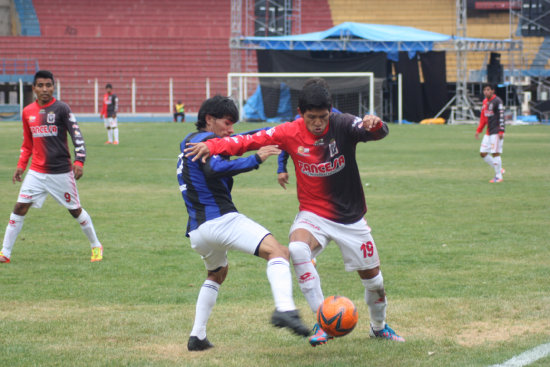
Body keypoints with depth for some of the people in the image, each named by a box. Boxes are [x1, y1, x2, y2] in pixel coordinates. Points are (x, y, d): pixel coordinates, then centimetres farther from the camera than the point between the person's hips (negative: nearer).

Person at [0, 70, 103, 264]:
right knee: (19, 208, -6)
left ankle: (96, 246, 25)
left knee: (75, 210, 6)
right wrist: (21, 165, 10)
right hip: (36, 172, 3)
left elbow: (77, 136, -11)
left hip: (61, 171, -3)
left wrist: (79, 161, -23)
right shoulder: (28, 112, 6)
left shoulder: (61, 109, -8)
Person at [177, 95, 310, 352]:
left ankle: (197, 336, 28)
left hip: (196, 232, 9)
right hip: (220, 219, -9)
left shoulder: (188, 143, 27)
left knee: (217, 272, 35)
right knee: (277, 252, -22)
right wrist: (255, 160, -26)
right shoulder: (206, 140, -2)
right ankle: (284, 309, -47)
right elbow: (214, 168, -23)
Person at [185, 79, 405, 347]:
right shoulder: (290, 133, -11)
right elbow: (251, 141, -10)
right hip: (314, 214, 0)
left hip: (351, 218, 0)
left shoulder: (343, 126, -16)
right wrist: (213, 145, -24)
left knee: (373, 279, 10)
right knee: (297, 249, -33)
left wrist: (375, 125, -56)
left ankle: (379, 327, 43)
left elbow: (379, 133, -32)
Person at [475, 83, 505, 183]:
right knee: (483, 153, 6)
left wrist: (501, 131, -20)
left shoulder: (497, 101, -10)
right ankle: (499, 170, 18)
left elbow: (501, 117, -14)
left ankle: (498, 176, 0)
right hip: (488, 133, 9)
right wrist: (478, 130, 18)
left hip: (496, 132, -9)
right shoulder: (485, 102, 14)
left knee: (495, 153, -8)